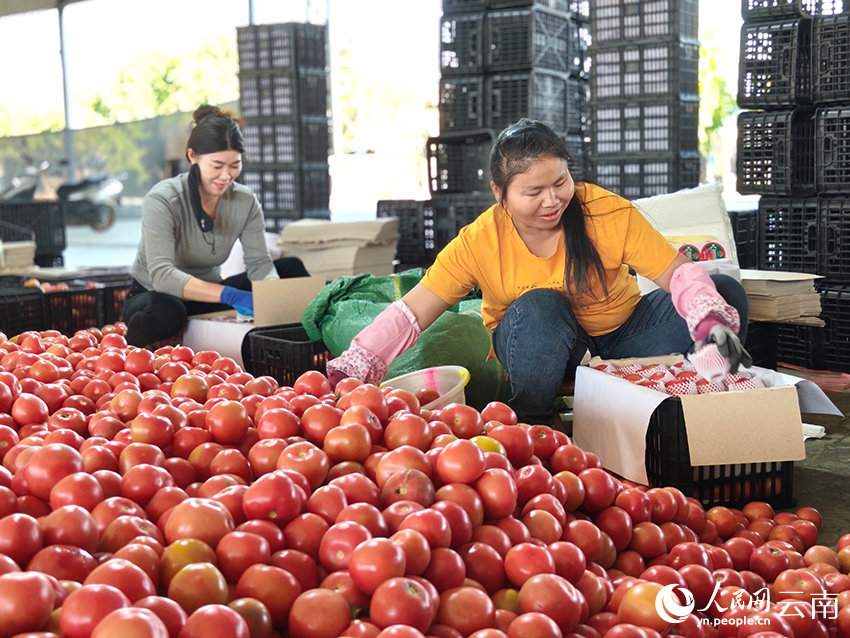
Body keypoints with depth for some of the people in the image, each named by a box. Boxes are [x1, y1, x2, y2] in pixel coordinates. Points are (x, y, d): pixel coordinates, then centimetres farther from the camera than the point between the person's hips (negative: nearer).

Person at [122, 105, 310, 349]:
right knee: (165, 312, -42)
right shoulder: (162, 201, -23)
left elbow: (259, 263, -11)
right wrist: (231, 295, -48)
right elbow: (162, 275, -36)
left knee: (291, 268, -10)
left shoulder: (246, 202, -7)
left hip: (207, 298, 5)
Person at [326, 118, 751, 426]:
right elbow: (411, 314, -20)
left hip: (619, 338, 2)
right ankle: (530, 423, -14)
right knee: (538, 306, -37)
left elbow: (679, 274, -18)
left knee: (724, 294, -15)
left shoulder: (609, 214, -18)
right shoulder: (479, 243, -19)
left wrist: (712, 321, -39)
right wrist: (350, 369, -34)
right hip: (538, 354, -2)